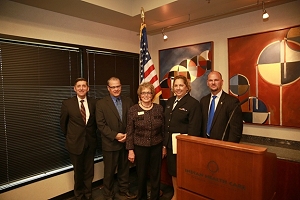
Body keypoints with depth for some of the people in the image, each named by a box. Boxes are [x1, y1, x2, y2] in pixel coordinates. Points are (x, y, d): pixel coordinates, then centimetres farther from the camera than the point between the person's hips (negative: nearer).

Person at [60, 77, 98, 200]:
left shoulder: (94, 103, -5)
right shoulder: (67, 103, -10)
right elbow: (63, 123, 2)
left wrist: (92, 134, 10)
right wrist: (70, 137, 8)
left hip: (90, 142, 2)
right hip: (75, 142, -1)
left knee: (89, 171, 15)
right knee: (78, 171, 16)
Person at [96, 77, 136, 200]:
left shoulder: (128, 101, 4)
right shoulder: (101, 103, -6)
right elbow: (101, 125, -11)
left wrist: (127, 134, -10)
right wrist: (115, 135, -17)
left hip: (126, 142, 3)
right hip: (110, 143, -3)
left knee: (124, 168, 18)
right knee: (109, 171, 12)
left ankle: (124, 190, 39)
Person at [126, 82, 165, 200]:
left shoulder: (159, 109, -2)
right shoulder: (133, 110, -6)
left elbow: (163, 129, 4)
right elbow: (130, 132, -4)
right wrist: (130, 150, -6)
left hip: (156, 146, 1)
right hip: (140, 147, -1)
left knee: (156, 175, 12)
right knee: (141, 175, 15)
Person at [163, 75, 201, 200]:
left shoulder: (193, 103, -12)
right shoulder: (170, 101, 8)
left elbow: (194, 128, -15)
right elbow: (165, 123, 9)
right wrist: (165, 143, 7)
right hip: (170, 143, 6)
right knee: (173, 170, 18)